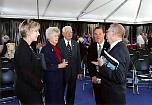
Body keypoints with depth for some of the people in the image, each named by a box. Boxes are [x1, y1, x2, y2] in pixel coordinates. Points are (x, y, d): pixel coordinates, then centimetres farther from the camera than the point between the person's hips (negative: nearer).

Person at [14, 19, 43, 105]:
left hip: (32, 88, 9)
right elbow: (26, 74, -24)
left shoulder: (26, 47, 9)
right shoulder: (22, 49, -21)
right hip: (28, 91, -9)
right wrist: (40, 84, -13)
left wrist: (39, 81, 7)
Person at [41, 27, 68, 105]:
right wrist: (58, 66, -17)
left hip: (59, 78, 8)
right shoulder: (45, 49, -13)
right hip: (51, 79, -7)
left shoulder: (56, 48, 11)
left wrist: (62, 64, 5)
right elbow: (45, 66, -19)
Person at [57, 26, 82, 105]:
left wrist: (79, 72, 5)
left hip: (73, 72, 4)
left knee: (71, 92, 17)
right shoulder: (58, 43, -10)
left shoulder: (75, 44, 5)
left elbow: (78, 58, 7)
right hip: (62, 71, -4)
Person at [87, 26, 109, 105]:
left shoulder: (109, 46, -9)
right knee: (98, 98, 12)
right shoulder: (91, 47, 5)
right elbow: (89, 62, 6)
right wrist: (93, 75, -4)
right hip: (95, 76, 4)